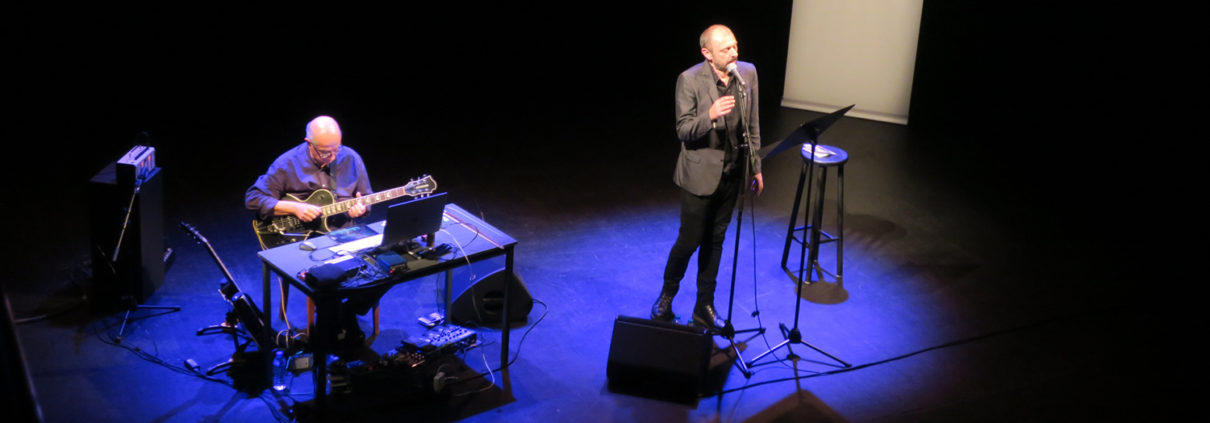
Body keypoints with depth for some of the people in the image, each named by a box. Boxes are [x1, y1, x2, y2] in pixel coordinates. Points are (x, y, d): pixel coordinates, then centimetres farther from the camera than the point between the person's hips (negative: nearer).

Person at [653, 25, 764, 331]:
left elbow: (753, 124, 8)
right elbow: (683, 131, -17)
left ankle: (704, 307, 26)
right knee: (690, 240, 3)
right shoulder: (690, 80, -17)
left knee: (715, 241, 14)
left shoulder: (748, 73, -2)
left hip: (732, 173, 5)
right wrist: (710, 116, -36)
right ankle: (666, 297, 28)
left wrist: (756, 167, 11)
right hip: (700, 174, -4)